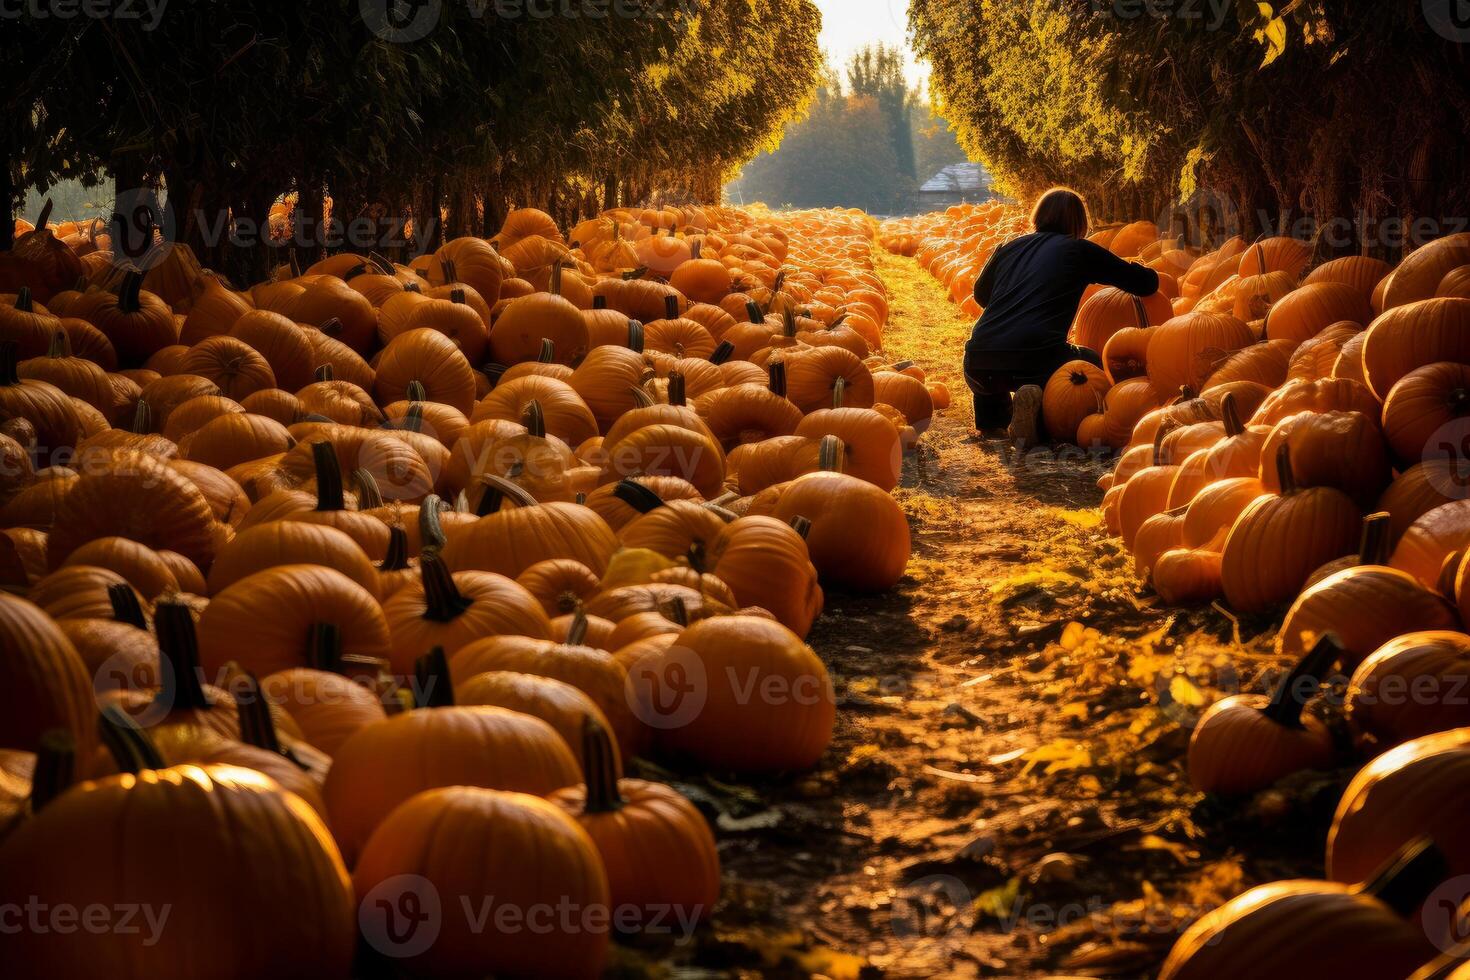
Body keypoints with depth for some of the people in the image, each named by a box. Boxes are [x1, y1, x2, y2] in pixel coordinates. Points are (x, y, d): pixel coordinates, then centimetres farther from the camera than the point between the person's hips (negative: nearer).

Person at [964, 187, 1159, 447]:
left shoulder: (1008, 248, 21)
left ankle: (995, 412, 15)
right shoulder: (1080, 250, 11)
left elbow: (981, 294, 39)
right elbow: (1148, 283, 15)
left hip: (979, 366, 6)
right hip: (1036, 361, -6)